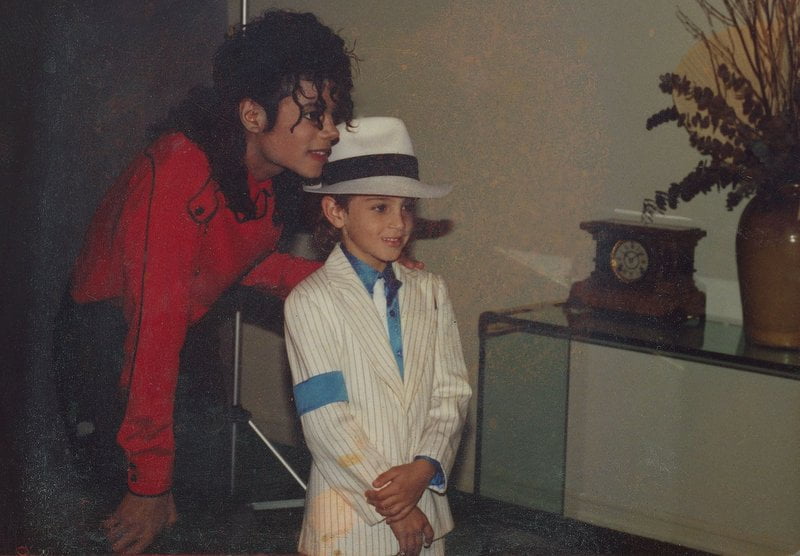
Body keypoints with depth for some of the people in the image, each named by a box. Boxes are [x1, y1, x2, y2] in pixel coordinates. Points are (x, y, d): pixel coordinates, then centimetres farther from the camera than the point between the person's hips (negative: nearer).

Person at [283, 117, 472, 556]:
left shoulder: (429, 292, 8)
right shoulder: (311, 301, -7)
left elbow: (451, 394, 4)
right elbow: (327, 420, -11)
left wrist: (424, 468, -13)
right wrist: (391, 503, -12)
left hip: (424, 510, 4)